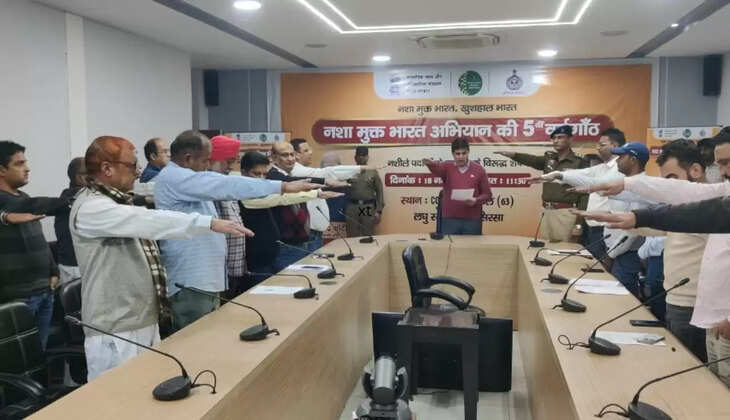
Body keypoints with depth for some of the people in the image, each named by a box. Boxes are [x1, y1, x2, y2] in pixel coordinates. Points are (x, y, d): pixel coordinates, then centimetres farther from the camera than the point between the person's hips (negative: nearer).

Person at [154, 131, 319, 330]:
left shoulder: (181, 178, 17)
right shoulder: (173, 178, -15)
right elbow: (227, 186, -23)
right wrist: (283, 186, -23)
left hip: (204, 280, 10)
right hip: (190, 283, -10)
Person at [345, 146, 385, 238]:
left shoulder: (373, 172, 6)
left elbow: (379, 192, 4)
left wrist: (379, 211, -2)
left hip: (368, 209, -1)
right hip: (352, 209, 1)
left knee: (368, 237, 2)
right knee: (352, 237, 4)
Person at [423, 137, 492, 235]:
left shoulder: (479, 169, 4)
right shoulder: (447, 167, 3)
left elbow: (487, 194, 7)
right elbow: (437, 168, -22)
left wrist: (476, 201, -14)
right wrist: (430, 163, -46)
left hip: (472, 220, 0)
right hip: (449, 220, 0)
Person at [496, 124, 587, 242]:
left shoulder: (578, 163, -4)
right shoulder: (549, 159, 11)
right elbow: (531, 160, -6)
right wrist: (512, 154, -25)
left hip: (565, 213, -6)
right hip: (547, 211, 6)